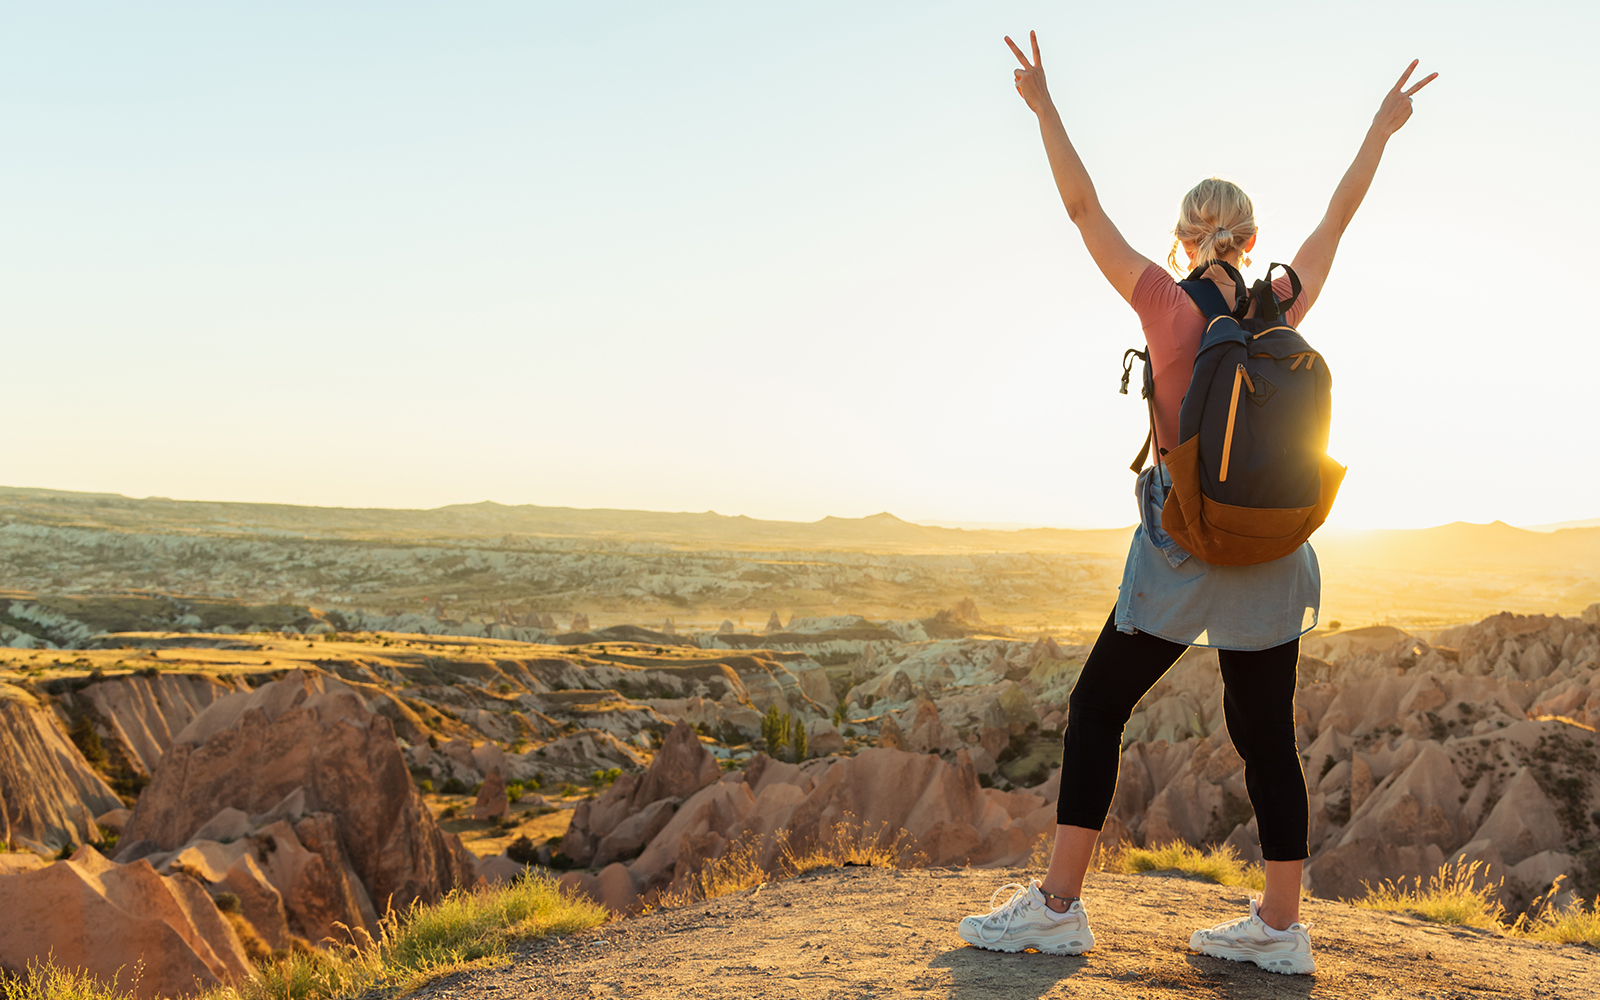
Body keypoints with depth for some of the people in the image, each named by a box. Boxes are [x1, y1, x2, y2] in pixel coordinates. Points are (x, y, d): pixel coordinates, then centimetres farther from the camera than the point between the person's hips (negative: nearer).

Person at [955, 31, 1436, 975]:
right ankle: (1279, 925, 14)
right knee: (1266, 733, 10)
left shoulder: (1170, 306, -9)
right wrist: (1383, 128, 28)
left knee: (1097, 709, 4)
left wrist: (1045, 106, -2)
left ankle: (1058, 906, 5)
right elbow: (1337, 218, 16)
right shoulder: (1283, 311, 2)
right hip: (1272, 551, 5)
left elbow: (1085, 209, -7)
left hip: (1182, 546, -5)